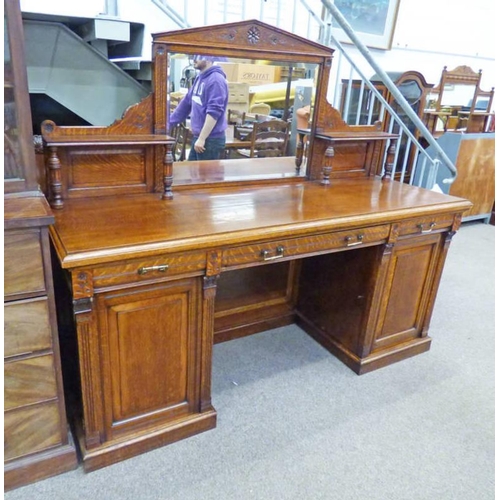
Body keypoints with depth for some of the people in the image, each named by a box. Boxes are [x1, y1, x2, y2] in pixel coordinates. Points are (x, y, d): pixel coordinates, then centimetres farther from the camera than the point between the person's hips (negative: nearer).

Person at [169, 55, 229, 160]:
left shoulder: (216, 80, -15)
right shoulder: (199, 78, 13)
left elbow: (214, 112, -23)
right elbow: (186, 103, 21)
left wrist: (202, 139, -24)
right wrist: (169, 123, 22)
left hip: (211, 139, -9)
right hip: (198, 137, 9)